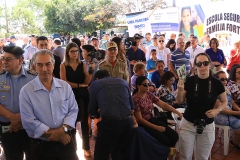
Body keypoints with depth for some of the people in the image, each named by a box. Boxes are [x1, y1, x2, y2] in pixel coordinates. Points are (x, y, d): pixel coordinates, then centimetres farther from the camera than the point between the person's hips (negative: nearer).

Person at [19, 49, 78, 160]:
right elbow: (28, 121, -13)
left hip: (65, 141, 2)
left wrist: (63, 129, -15)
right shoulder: (26, 91, -8)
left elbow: (73, 110, 1)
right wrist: (53, 134, -15)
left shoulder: (65, 86, 1)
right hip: (41, 145, -2)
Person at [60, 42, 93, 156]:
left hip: (83, 96, 2)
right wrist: (79, 85, -9)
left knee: (84, 121, 9)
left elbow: (87, 82, -5)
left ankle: (86, 147, 22)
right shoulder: (63, 65, -1)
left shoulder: (83, 64, 4)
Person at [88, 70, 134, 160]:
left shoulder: (95, 84, 12)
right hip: (128, 121, 5)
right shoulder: (123, 81, 23)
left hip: (109, 122, -5)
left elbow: (92, 112, 12)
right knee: (118, 152, 26)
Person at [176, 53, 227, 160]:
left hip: (207, 127, 1)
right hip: (187, 124, 0)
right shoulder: (189, 81, -10)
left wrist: (217, 110, -12)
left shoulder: (216, 83, -8)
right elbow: (180, 102, -2)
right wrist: (180, 91, -21)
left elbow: (224, 102, 8)